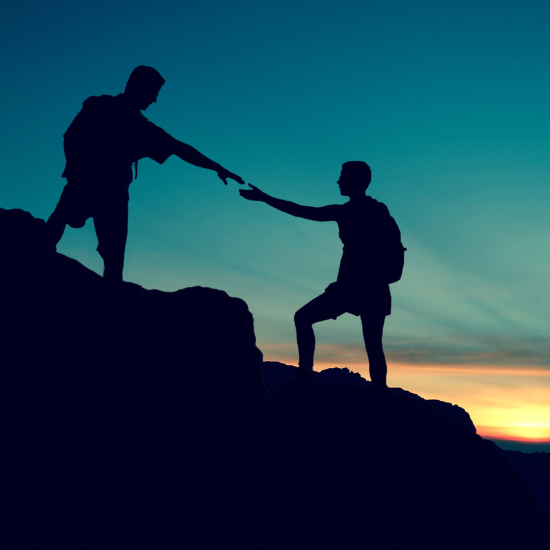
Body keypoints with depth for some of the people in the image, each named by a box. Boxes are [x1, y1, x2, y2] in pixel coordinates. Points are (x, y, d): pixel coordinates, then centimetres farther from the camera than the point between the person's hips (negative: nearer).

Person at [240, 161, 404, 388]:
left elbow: (395, 249, -12)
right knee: (303, 317, 1)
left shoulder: (377, 211, -5)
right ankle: (305, 372, -1)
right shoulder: (344, 212, 13)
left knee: (372, 345, -9)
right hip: (348, 285, 7)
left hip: (372, 288, -7)